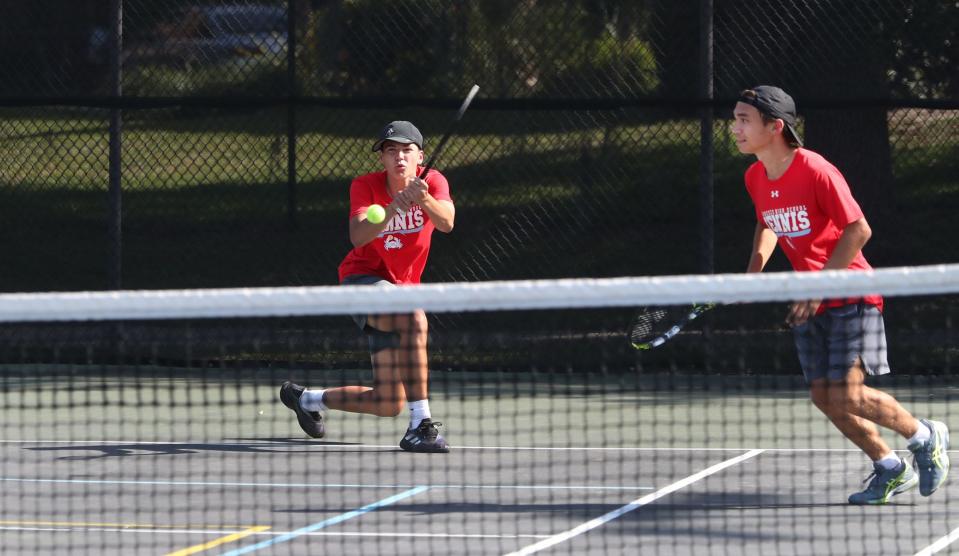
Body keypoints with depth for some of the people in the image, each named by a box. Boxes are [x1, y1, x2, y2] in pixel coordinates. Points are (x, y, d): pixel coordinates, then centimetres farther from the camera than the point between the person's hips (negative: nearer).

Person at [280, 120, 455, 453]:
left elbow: (446, 224, -30)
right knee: (413, 316, -40)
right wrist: (395, 207, -46)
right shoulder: (365, 186, -13)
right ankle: (420, 426, -38)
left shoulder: (432, 182, -10)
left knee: (389, 405, 0)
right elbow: (358, 237, -31)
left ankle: (306, 399, 27)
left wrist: (425, 200, -51)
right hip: (362, 279, -4)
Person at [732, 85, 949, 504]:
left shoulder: (816, 172, -21)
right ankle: (890, 469, 21)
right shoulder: (755, 178, 2)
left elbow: (858, 230, -19)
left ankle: (925, 436, 10)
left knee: (847, 397, -15)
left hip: (851, 296, -7)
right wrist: (753, 272, 6)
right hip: (809, 302, 7)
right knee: (823, 397, 3)